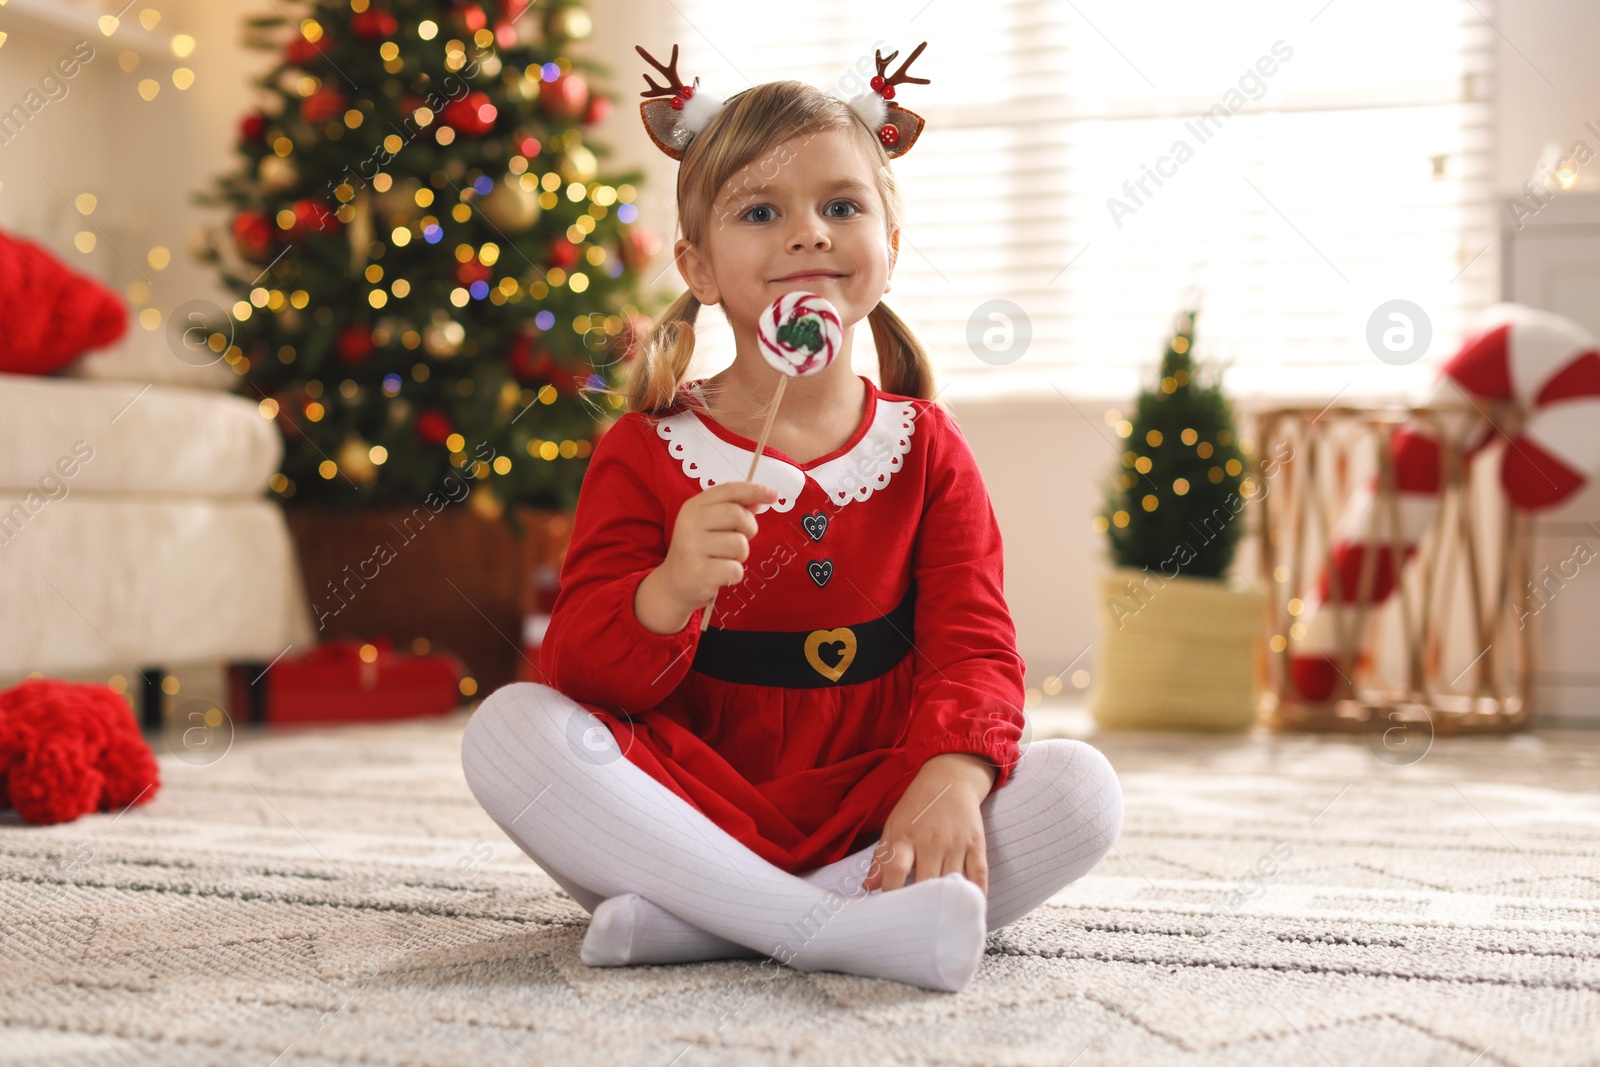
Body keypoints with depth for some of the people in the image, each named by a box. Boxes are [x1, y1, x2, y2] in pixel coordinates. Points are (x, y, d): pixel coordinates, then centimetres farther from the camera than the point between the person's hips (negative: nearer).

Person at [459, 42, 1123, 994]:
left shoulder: (926, 450, 6)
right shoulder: (646, 454, 0)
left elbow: (974, 643, -3)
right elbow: (578, 671, -8)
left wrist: (952, 777, -26)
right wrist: (665, 596, -31)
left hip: (866, 821, 2)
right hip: (691, 810, -1)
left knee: (1081, 789, -23)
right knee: (512, 729, -27)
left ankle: (696, 922, -29)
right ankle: (837, 928, -34)